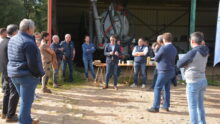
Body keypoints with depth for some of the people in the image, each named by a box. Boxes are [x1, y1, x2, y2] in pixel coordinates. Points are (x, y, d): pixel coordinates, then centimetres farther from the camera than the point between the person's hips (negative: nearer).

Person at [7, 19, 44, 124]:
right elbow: (33, 63, -20)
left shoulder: (12, 39, 10)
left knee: (25, 99, 21)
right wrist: (39, 74, -6)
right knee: (26, 101, 3)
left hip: (13, 74, 9)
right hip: (27, 75, -9)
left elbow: (12, 58, 15)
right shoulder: (29, 42, -19)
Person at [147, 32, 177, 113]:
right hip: (171, 71, 8)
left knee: (157, 88, -3)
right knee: (167, 89, 15)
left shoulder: (163, 48, -16)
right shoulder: (174, 49, 8)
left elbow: (156, 59, -7)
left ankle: (156, 107, -2)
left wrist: (157, 53, 13)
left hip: (164, 71, -8)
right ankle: (166, 106, 21)